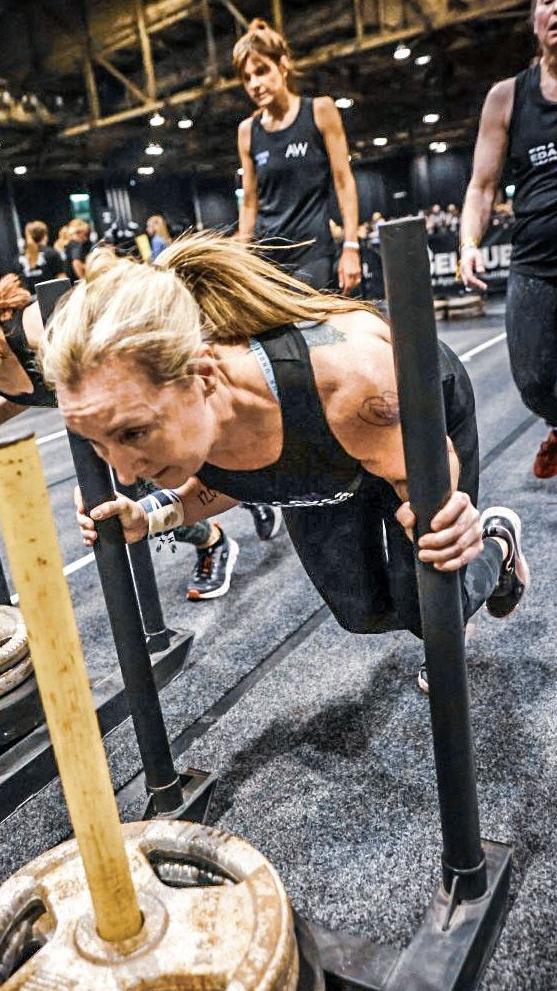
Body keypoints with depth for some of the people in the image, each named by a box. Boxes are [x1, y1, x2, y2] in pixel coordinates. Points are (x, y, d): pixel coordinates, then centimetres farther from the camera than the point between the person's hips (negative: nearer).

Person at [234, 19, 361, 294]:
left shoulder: (320, 110, 1)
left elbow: (343, 181, 0)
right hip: (266, 253, 3)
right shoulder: (247, 130, 9)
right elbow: (249, 203, 13)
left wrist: (351, 246, -7)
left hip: (312, 250, -3)